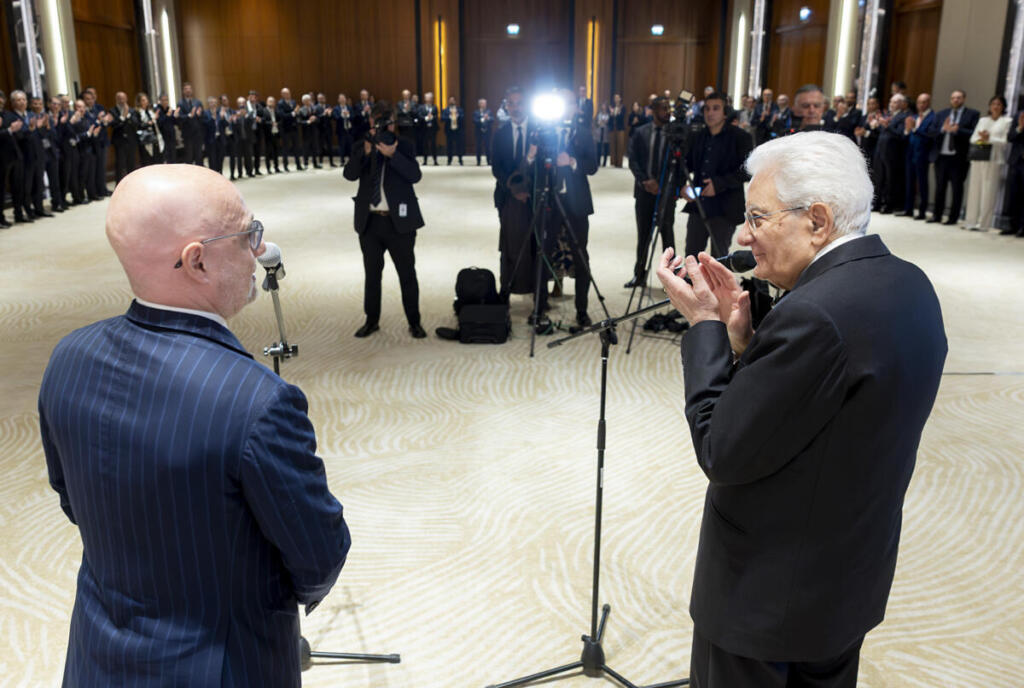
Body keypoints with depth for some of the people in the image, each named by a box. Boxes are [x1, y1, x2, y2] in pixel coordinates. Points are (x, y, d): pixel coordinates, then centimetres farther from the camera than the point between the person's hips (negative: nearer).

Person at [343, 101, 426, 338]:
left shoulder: (404, 146, 1)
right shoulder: (361, 146, 6)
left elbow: (415, 175, -15)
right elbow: (350, 174, -9)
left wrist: (392, 154, -26)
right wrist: (366, 152, -22)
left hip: (399, 221, -2)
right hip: (370, 220, 2)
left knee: (407, 273, 3)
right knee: (372, 273, 12)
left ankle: (414, 322, 14)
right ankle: (372, 320, 25)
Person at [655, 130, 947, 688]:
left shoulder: (814, 314, -32)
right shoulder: (907, 284, -1)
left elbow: (721, 453, -25)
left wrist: (704, 324, -18)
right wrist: (740, 333, -4)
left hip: (770, 594, -8)